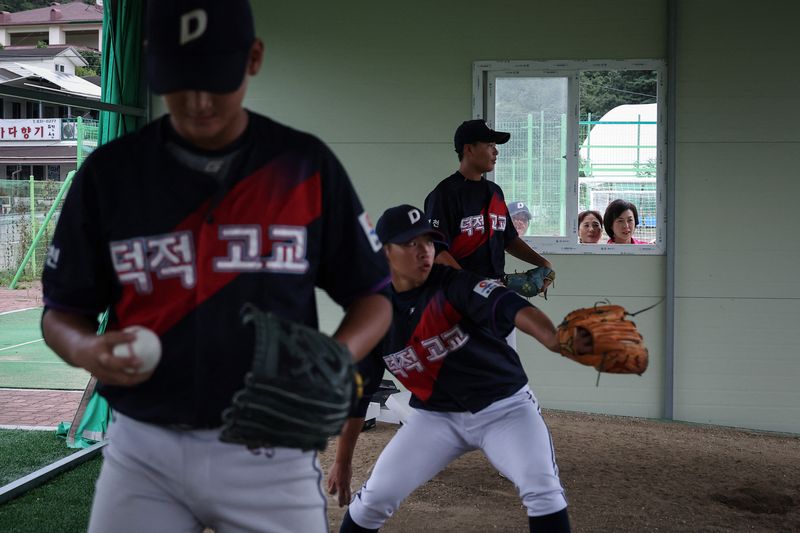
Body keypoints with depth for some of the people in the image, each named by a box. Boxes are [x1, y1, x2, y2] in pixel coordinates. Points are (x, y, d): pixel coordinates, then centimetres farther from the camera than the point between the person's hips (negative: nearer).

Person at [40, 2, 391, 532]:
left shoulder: (307, 164, -2)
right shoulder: (109, 171, 0)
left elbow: (372, 296, 3)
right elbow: (63, 310, 7)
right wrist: (85, 349, -16)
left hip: (271, 454, 0)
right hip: (143, 453, 1)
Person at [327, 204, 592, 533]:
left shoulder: (454, 284, -18)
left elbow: (508, 307, -37)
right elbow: (357, 389, 2)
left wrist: (553, 339, -58)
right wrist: (343, 460, 6)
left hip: (505, 407, -2)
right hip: (436, 416, 3)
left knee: (542, 490, -21)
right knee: (375, 497, -1)